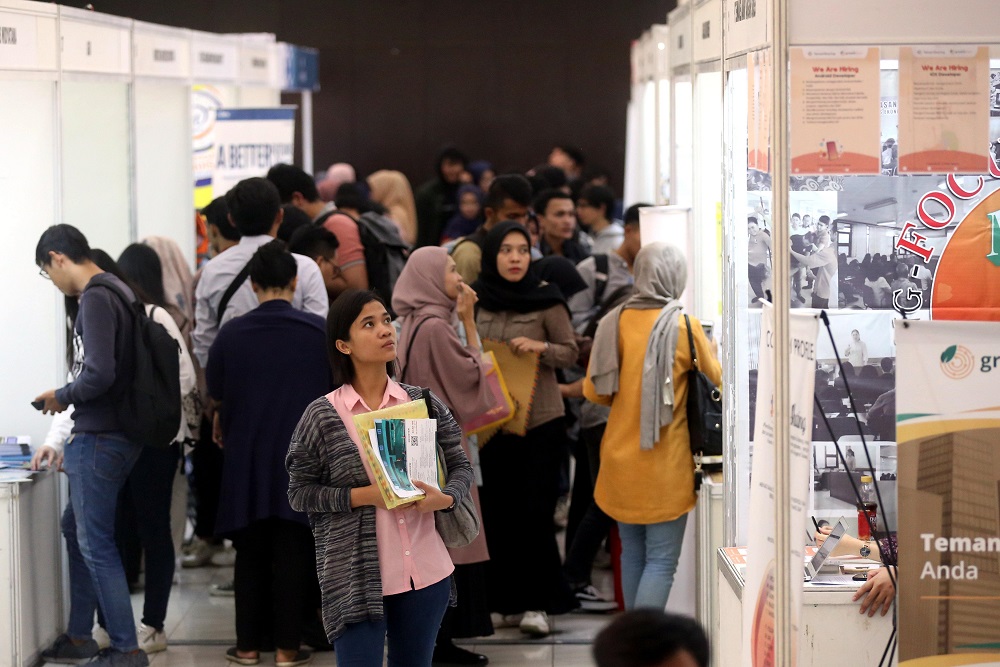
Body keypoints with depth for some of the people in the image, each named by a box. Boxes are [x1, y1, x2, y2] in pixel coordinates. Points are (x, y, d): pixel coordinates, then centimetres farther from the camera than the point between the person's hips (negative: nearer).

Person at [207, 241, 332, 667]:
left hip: (247, 459, 1)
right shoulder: (319, 330, -8)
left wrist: (223, 421, 27)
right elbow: (337, 392, 5)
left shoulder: (232, 333, -8)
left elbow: (215, 394, 6)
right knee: (292, 553, 5)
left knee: (250, 553, 10)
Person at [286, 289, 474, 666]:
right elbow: (299, 492, -2)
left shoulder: (423, 402, 4)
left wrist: (445, 498, -11)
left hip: (425, 572, 4)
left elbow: (460, 466, 10)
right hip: (356, 577, -4)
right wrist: (363, 496, -15)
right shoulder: (322, 416, -5)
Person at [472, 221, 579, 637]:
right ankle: (509, 601, 15)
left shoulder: (545, 300, -4)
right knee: (498, 513, 6)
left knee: (535, 513, -6)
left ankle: (537, 603, 1)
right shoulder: (476, 301, 5)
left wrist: (540, 347, -18)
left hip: (541, 420, -3)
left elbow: (570, 352, 0)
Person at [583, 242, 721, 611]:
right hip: (664, 464, -5)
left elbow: (592, 390, 4)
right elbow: (717, 381, 0)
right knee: (661, 562, -2)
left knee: (633, 555, 16)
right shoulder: (684, 327, -12)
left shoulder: (614, 322, -1)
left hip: (620, 459, 5)